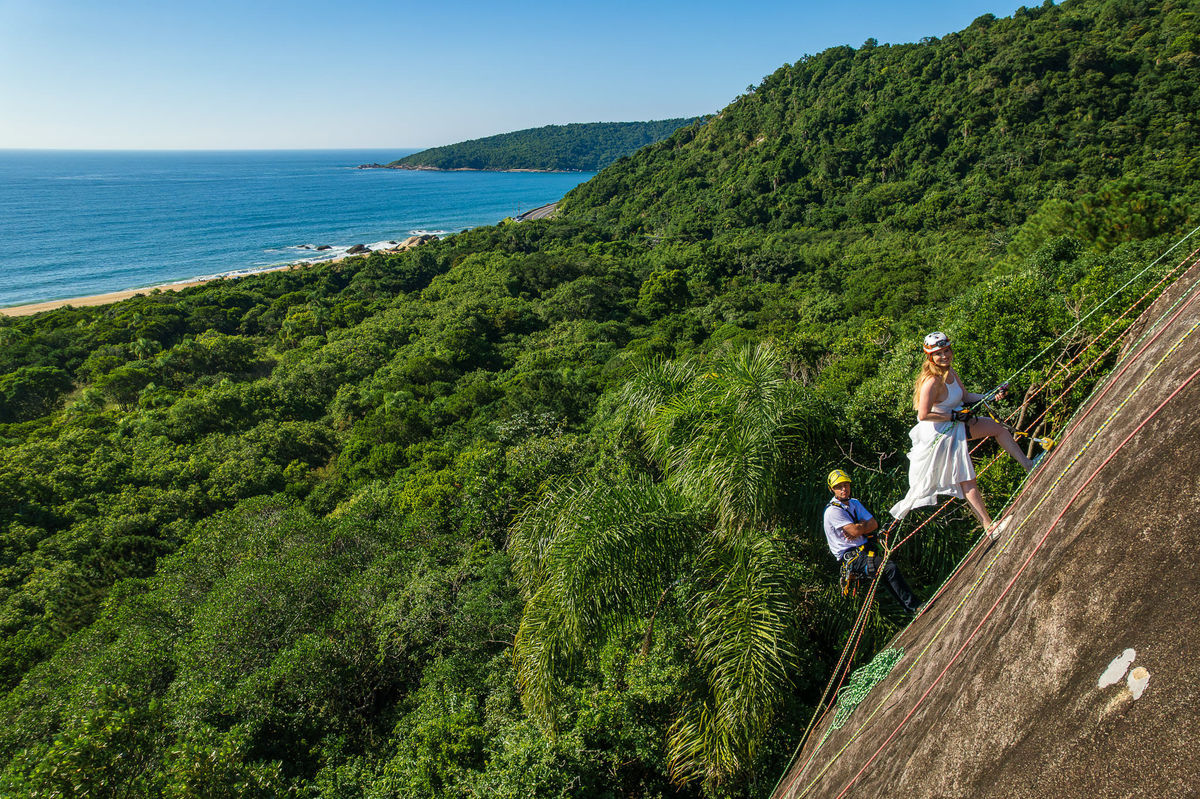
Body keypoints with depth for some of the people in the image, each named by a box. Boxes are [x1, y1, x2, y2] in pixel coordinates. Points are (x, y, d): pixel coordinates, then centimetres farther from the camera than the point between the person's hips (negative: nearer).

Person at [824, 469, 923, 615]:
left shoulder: (854, 503, 14)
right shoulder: (833, 511, -11)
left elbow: (874, 525, 7)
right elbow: (854, 531, -19)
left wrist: (858, 528, -11)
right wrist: (866, 525, -1)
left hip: (865, 549, 7)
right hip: (850, 557, -7)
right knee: (890, 568, -24)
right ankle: (912, 607, -17)